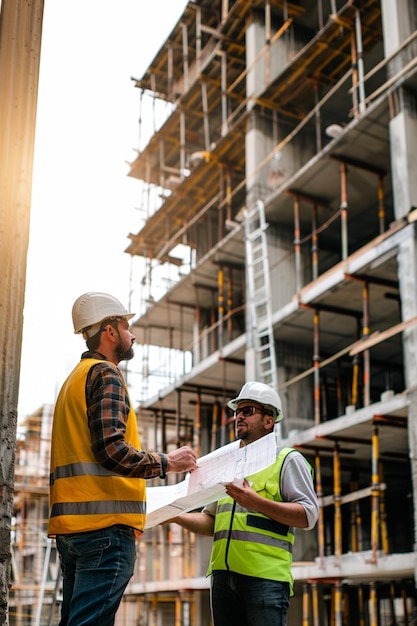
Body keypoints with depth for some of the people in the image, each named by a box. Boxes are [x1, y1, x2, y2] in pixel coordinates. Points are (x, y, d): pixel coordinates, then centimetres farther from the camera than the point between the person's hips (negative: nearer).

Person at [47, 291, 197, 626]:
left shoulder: (74, 379, 24)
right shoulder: (105, 374, -5)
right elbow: (111, 448, -17)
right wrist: (166, 462, -6)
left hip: (71, 523, 10)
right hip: (105, 523, -10)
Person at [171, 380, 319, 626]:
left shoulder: (287, 459, 5)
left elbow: (309, 515, -7)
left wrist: (256, 502, -17)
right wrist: (174, 516, 7)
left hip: (265, 576, -6)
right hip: (223, 575, 6)